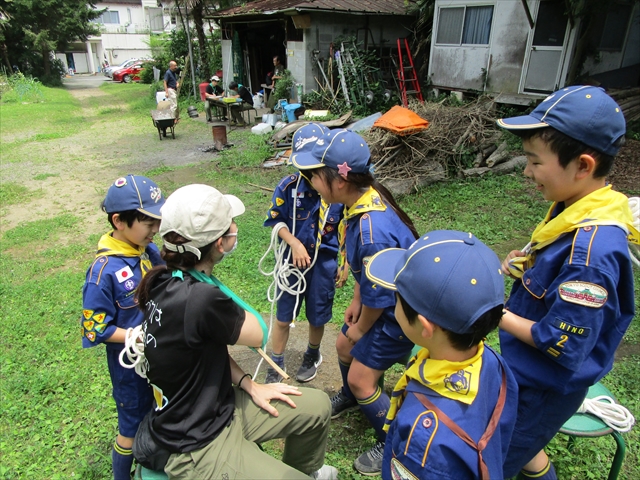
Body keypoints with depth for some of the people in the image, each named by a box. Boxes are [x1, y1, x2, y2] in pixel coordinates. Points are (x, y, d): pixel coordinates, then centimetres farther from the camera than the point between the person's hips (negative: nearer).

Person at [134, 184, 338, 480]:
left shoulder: (167, 281, -6)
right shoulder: (200, 299, -35)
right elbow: (259, 334, -16)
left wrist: (249, 385, 0)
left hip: (221, 406, 8)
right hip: (199, 449, -8)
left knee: (318, 407, 14)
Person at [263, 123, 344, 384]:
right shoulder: (289, 186, -14)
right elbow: (276, 220, -3)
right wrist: (294, 243, -17)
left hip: (324, 262, 0)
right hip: (293, 259, 0)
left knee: (317, 317, 17)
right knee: (283, 317, 12)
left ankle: (312, 356, 47)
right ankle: (276, 366, 34)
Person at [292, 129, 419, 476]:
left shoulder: (372, 231, -39)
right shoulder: (362, 200, -11)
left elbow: (379, 296, -25)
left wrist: (360, 328, -7)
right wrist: (355, 302, 9)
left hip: (396, 314, -8)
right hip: (376, 301, 9)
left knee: (362, 379, 3)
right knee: (344, 346, 24)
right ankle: (350, 398, 55)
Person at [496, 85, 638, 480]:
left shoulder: (590, 250, -34)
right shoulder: (576, 211, -6)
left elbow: (561, 345, -28)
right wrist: (529, 266, -7)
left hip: (545, 388, -8)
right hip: (530, 373, 8)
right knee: (522, 447, 32)